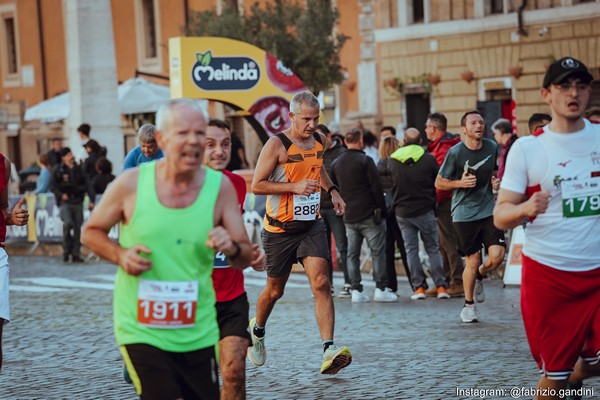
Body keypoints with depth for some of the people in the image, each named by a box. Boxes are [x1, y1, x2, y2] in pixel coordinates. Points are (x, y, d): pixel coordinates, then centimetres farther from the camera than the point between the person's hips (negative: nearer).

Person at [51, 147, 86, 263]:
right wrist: (61, 194, -12)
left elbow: (85, 184, 16)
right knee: (67, 223, -23)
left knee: (78, 228, 3)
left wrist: (81, 189, -4)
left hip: (77, 201, 3)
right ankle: (66, 250, -4)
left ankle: (76, 254, 11)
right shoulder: (58, 170, 2)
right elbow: (53, 186, 1)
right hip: (64, 202, -3)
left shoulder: (78, 169, 10)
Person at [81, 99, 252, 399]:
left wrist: (232, 249, -22)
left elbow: (245, 259, 1)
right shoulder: (131, 184, -7)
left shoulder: (221, 187, -4)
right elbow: (91, 232, 7)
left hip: (198, 328, 2)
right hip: (141, 327, -2)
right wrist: (120, 255, -13)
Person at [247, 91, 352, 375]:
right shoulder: (276, 145, -14)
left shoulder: (320, 140, 5)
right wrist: (295, 186, -24)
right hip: (279, 230, -4)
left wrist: (332, 190, 14)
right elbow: (257, 185, -15)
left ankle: (329, 350, -22)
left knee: (321, 283, -15)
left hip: (312, 226, 4)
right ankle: (257, 330, 42)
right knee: (275, 290, 11)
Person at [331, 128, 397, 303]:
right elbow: (376, 187, -10)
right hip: (369, 214, -5)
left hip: (349, 216, 5)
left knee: (352, 253, 7)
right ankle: (381, 289, -3)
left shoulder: (336, 163, 9)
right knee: (378, 251, 0)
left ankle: (356, 290, 5)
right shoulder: (365, 160, -8)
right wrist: (381, 209, -3)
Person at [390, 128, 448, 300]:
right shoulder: (429, 159, -6)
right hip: (425, 210, -1)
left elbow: (391, 186, 6)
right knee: (433, 249, 7)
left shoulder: (393, 160, -3)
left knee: (411, 250, 7)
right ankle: (441, 286, 3)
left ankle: (419, 287, 3)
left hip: (402, 212, 1)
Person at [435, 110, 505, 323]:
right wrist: (461, 183, -18)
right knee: (473, 261, -1)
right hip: (464, 213, -3)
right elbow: (439, 183, -2)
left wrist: (497, 181, 1)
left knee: (497, 255, -12)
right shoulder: (455, 152, -9)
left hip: (488, 209, 3)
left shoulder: (492, 147, 3)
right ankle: (468, 305, 21)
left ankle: (479, 277, 23)